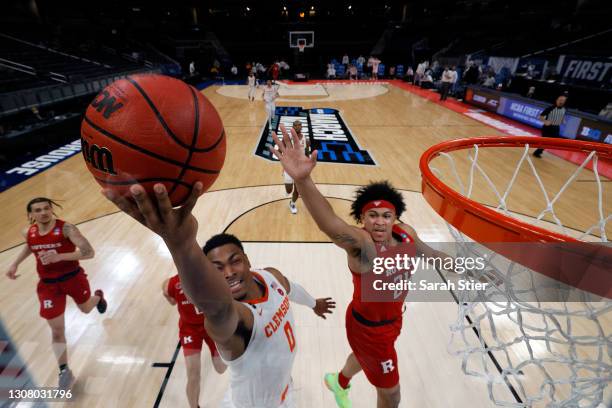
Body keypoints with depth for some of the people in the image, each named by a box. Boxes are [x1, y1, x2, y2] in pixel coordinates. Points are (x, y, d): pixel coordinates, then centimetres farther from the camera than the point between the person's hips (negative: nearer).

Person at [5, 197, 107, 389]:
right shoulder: (28, 233, -6)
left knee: (86, 309, 23)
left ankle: (99, 296, 60)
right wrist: (15, 264, 10)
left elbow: (89, 252, -31)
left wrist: (59, 256, -39)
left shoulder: (66, 228, -23)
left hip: (73, 278, -3)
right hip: (48, 285, 3)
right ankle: (65, 371, 17)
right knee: (57, 330, 2)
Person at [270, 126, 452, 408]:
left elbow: (424, 250, 8)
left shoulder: (406, 234, -15)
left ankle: (339, 382, 68)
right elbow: (331, 226, -59)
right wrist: (303, 180, -76)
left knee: (367, 358, 35)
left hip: (392, 318, 7)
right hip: (368, 327, -7)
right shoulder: (361, 244, -36)